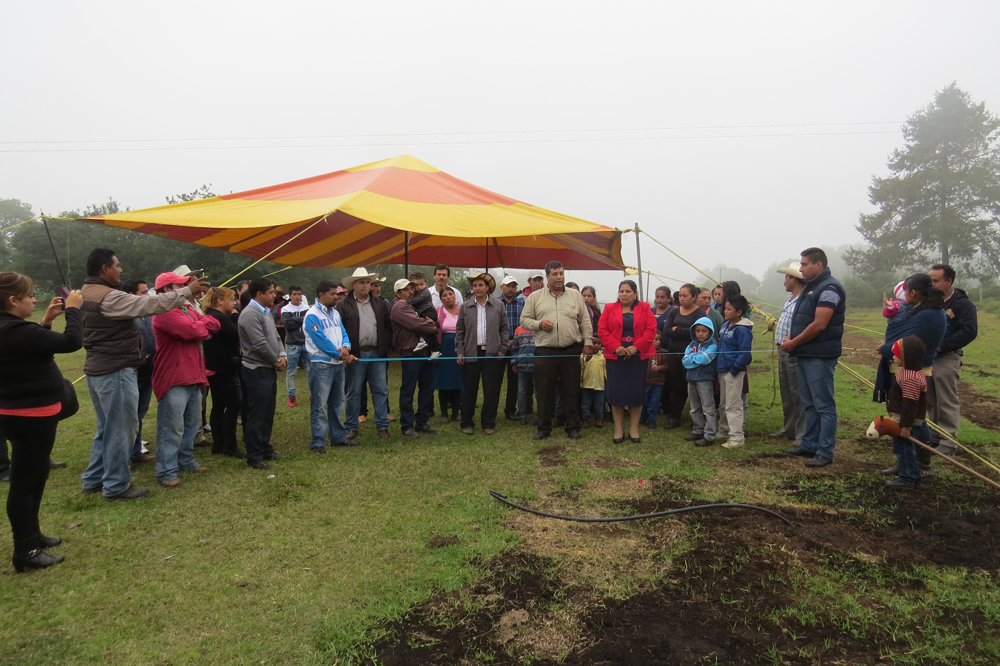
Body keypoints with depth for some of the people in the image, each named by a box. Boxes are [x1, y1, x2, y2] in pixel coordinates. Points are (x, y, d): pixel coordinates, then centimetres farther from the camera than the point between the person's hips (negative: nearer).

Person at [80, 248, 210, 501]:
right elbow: (152, 304, -24)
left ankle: (93, 480, 30)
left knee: (106, 427, 21)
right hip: (116, 373, -10)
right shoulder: (108, 297, -20)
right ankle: (116, 486, 11)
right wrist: (187, 290, -16)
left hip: (97, 370, 10)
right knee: (121, 429, 1)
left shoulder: (85, 293, 12)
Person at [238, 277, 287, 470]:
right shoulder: (250, 314, -17)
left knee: (268, 414, 18)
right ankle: (254, 457, 7)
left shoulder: (266, 312, 14)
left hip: (269, 370, 10)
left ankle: (265, 449, 30)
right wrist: (276, 361, -9)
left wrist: (282, 355, -2)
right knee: (256, 417, -2)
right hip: (257, 372, -10)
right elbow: (260, 344, -22)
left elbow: (276, 337, 16)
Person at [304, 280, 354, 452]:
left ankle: (338, 437, 25)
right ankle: (318, 442, 4)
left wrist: (346, 347, -14)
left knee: (337, 403, 15)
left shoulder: (335, 313, 12)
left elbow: (343, 333, 9)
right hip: (321, 365, -8)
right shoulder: (312, 315, -12)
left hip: (338, 364, 8)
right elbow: (321, 340, -17)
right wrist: (342, 355, -12)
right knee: (319, 405, -3)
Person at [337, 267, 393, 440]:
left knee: (381, 391, 4)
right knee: (354, 392, 6)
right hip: (356, 355, -3)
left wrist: (386, 347, 3)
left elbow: (387, 327, 13)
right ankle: (351, 427, 16)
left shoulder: (380, 304, 12)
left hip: (377, 354, 3)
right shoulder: (343, 305, 1)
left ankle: (382, 426, 12)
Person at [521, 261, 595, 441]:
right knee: (544, 392, 5)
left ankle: (573, 427, 18)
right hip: (545, 351, -1)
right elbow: (524, 319, 6)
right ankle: (544, 427, 17)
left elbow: (585, 321, 10)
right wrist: (539, 324, -11)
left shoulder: (575, 296, 9)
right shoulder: (535, 297, 6)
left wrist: (587, 342, 3)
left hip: (571, 351, 1)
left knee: (572, 391, 6)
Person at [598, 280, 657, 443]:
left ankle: (634, 429, 15)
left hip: (638, 356, 0)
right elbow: (602, 330, -2)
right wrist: (615, 346, -15)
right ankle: (619, 429, 10)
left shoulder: (645, 308, 6)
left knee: (636, 391, 4)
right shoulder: (609, 308, 7)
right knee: (616, 392, 0)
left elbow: (651, 330, -3)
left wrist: (636, 347, -15)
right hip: (615, 356, 0)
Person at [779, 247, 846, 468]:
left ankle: (825, 452, 3)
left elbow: (819, 325, -21)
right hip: (805, 355, 10)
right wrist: (790, 338, 5)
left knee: (824, 405, -3)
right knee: (809, 404, 17)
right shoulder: (809, 286, 16)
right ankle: (809, 445, 27)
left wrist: (794, 343, -13)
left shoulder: (829, 288, -14)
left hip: (820, 356, -10)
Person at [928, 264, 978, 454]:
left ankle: (948, 441, 4)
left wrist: (941, 346, -19)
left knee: (947, 402, -3)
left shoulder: (962, 304, -8)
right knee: (931, 400, 14)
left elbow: (970, 331, -16)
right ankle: (936, 433, 27)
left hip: (947, 359, -6)